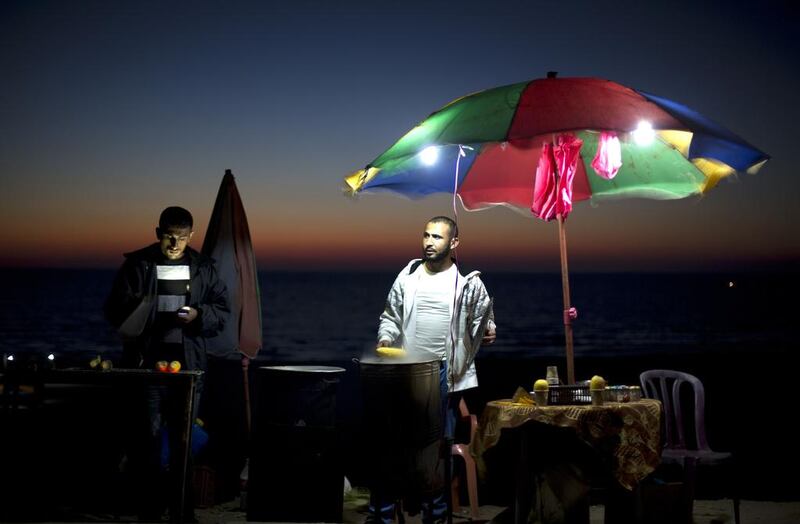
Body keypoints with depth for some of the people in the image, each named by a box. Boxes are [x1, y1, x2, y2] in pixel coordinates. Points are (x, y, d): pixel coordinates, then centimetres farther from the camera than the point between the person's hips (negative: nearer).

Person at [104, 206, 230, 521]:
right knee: (147, 437, 1)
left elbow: (222, 310, 10)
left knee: (184, 439, 8)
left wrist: (199, 315, -10)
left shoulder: (203, 268, 8)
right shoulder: (137, 265, 2)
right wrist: (138, 317, -18)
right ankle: (149, 509, 10)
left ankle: (181, 509, 19)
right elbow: (115, 309, 2)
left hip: (188, 363, 2)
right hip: (146, 362, -2)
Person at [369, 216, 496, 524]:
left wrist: (487, 331, -11)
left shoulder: (469, 283, 0)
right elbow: (390, 316, 12)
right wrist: (385, 340, -4)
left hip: (445, 375, -2)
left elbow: (483, 321, 8)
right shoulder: (407, 276, 6)